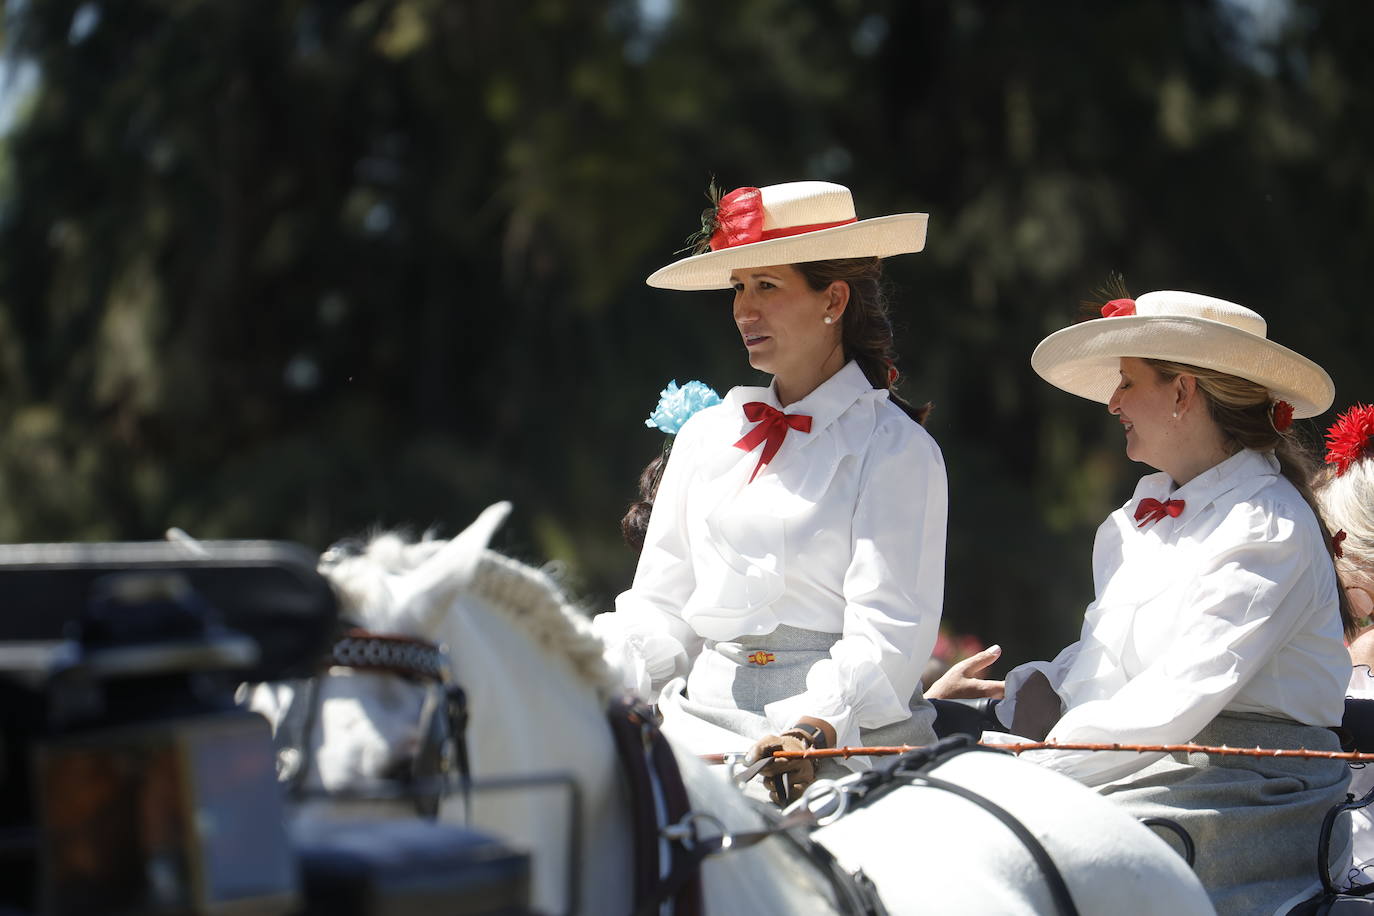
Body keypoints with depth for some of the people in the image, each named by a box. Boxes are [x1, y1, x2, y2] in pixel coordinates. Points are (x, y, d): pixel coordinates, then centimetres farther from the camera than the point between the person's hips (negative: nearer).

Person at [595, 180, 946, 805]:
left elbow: (886, 635, -9)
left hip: (845, 735, -4)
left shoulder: (895, 449, 1)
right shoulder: (706, 436, 17)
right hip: (704, 718, 5)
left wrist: (813, 729, -27)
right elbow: (660, 610, 16)